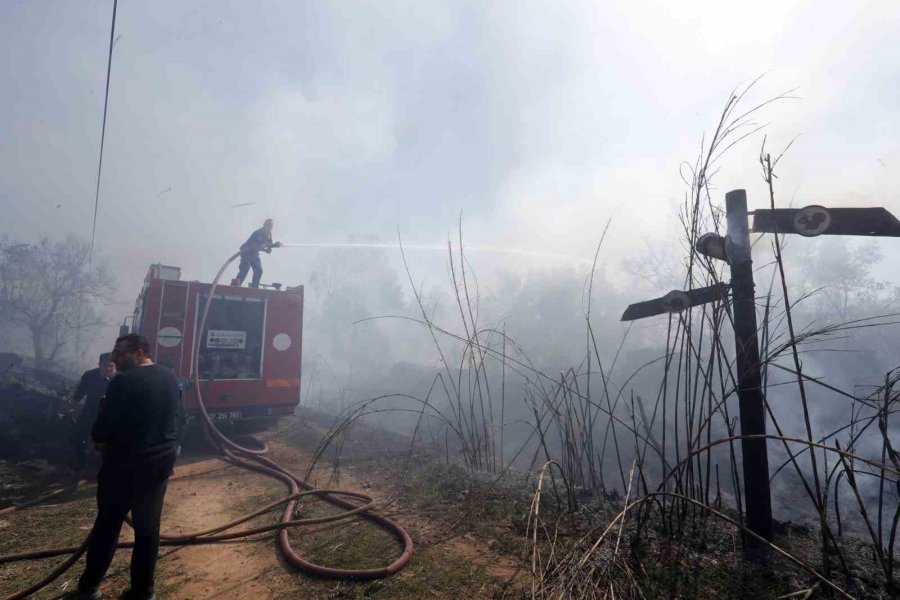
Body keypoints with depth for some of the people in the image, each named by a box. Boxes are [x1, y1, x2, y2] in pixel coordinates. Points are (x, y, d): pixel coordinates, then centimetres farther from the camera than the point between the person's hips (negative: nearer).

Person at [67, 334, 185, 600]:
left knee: (107, 524, 14)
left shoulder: (124, 381, -16)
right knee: (148, 527, 13)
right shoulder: (171, 377, 4)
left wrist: (100, 441, 8)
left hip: (125, 463, -5)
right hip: (161, 461, 5)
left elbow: (104, 425, -14)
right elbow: (181, 418, 8)